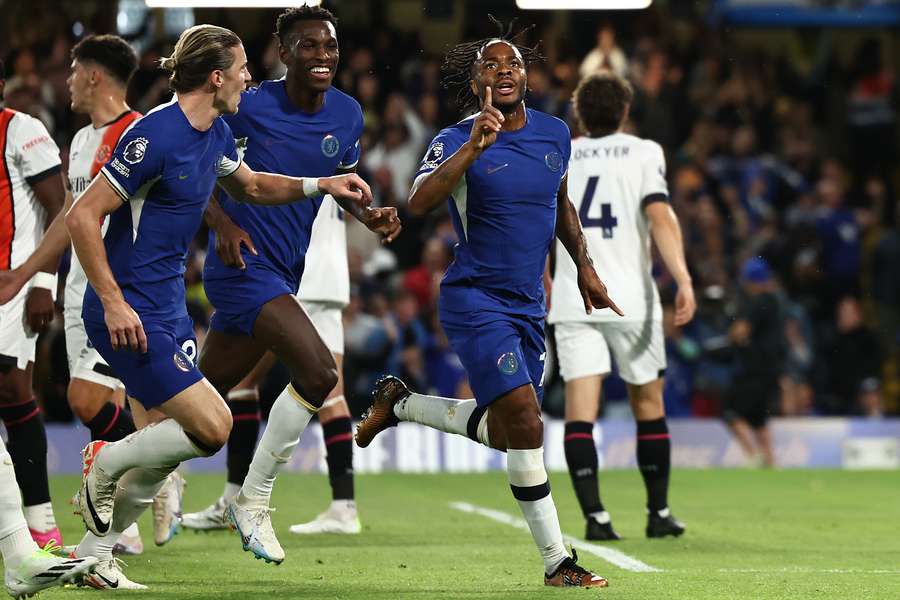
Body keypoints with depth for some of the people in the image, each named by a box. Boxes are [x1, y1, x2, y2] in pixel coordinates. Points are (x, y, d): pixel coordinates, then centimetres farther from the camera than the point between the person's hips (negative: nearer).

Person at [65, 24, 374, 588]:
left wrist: (319, 185, 15)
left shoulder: (216, 134, 8)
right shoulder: (155, 137, -20)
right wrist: (114, 302, -22)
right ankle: (105, 464, 6)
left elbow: (249, 185, 30)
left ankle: (92, 555, 20)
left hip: (168, 309, 9)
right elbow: (84, 216, -19)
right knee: (212, 425, -13)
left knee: (166, 446, 9)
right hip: (131, 311, -9)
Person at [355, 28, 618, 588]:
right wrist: (473, 148, -37)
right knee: (524, 417, -19)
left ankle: (399, 402, 36)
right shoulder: (457, 142, -12)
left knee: (505, 434, 13)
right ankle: (557, 561, -12)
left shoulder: (555, 133, 6)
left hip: (528, 305, 7)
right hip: (476, 300, -7)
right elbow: (419, 203, -30)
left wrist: (585, 269, 22)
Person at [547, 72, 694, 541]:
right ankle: (659, 513, 18)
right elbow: (660, 217, -12)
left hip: (573, 302, 1)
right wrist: (683, 280, -18)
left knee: (580, 411, -4)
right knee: (648, 405, 13)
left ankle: (595, 516, -17)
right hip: (631, 299, -1)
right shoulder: (643, 152, 3)